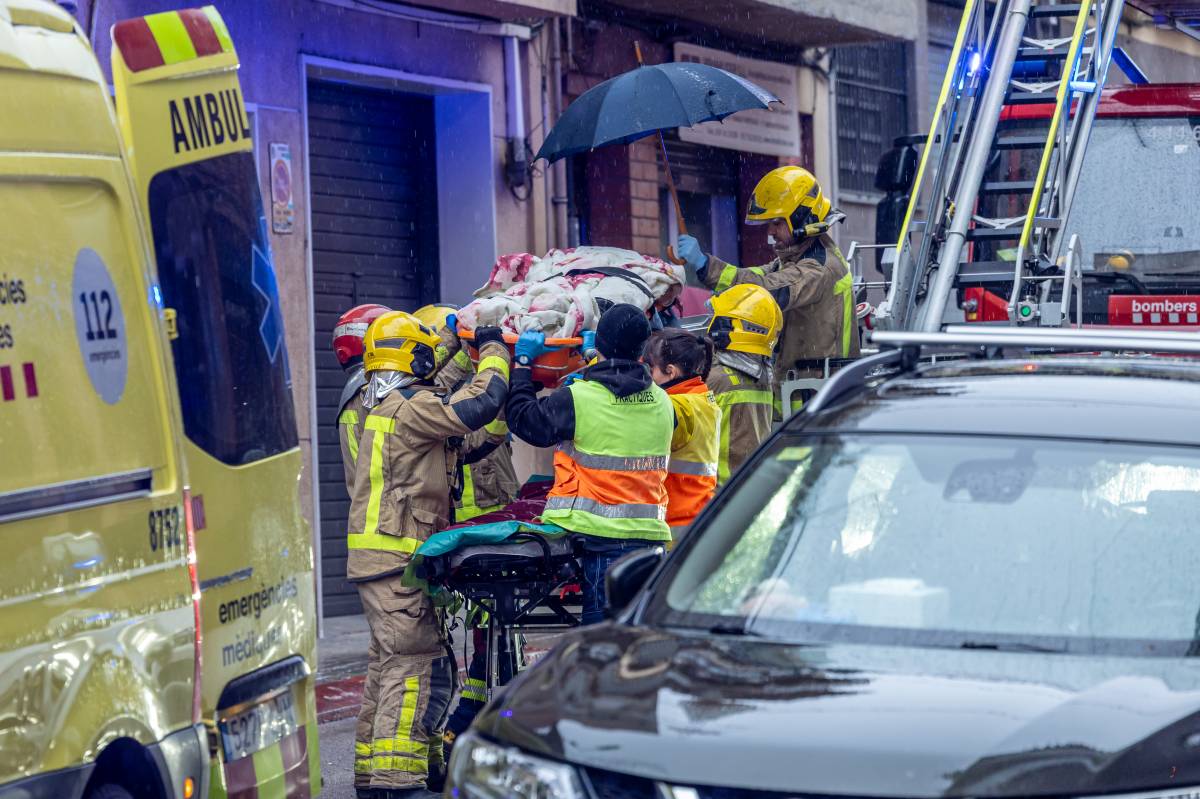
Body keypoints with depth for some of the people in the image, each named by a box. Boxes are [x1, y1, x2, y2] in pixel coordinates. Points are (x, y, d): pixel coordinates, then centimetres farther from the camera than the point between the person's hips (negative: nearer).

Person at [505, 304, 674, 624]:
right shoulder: (661, 402, 7)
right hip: (650, 536, 4)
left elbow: (522, 418, 5)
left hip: (598, 540, -4)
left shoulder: (577, 400, -10)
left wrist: (522, 363, 17)